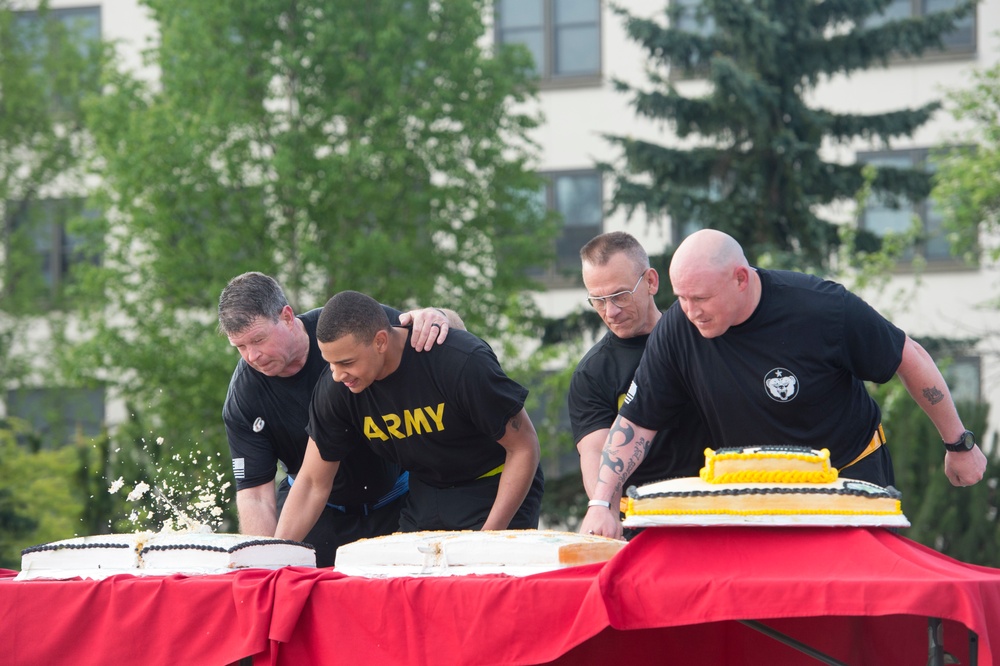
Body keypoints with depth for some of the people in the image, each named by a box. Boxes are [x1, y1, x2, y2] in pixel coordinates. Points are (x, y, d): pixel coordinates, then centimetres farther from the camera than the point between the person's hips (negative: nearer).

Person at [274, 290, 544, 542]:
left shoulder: (463, 362, -28)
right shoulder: (335, 388, -14)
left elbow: (524, 447, -19)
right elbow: (312, 483, -4)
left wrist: (489, 537, -23)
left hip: (496, 491, -5)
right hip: (424, 496, 5)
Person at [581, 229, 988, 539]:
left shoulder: (822, 309, -22)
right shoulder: (677, 329, -14)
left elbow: (910, 359, -9)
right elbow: (636, 421, -7)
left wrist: (959, 445, 0)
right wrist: (600, 503, -19)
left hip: (852, 477, -2)